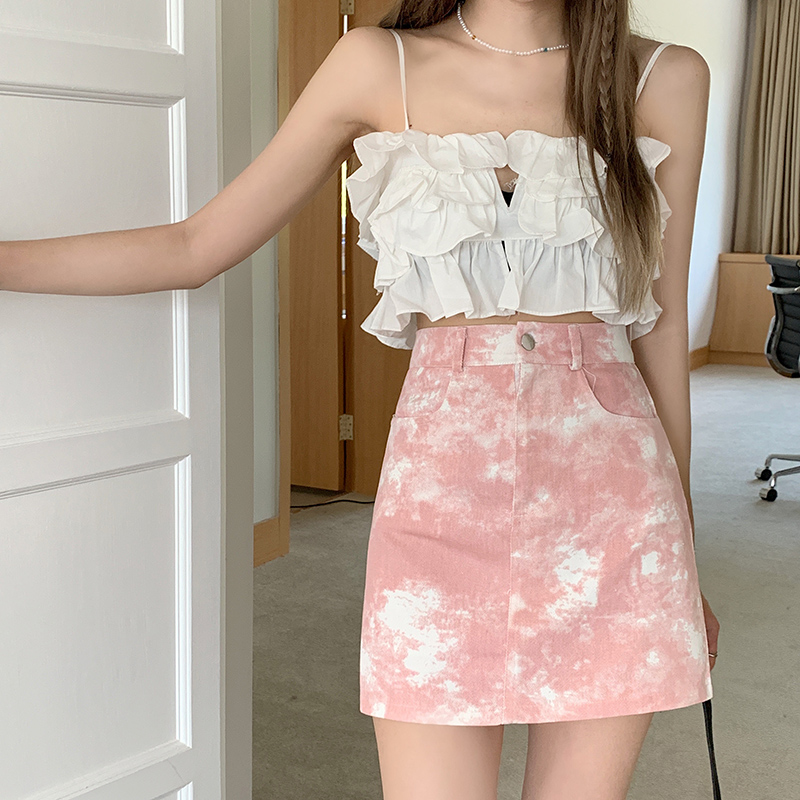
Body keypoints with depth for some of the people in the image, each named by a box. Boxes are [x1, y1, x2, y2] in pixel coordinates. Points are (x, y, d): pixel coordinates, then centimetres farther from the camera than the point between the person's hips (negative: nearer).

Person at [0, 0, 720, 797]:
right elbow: (195, 246, 5)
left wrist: (681, 549, 13)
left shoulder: (666, 79, 3)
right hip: (444, 483, -1)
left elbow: (663, 325, 8)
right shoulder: (379, 66, 1)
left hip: (609, 495, 1)